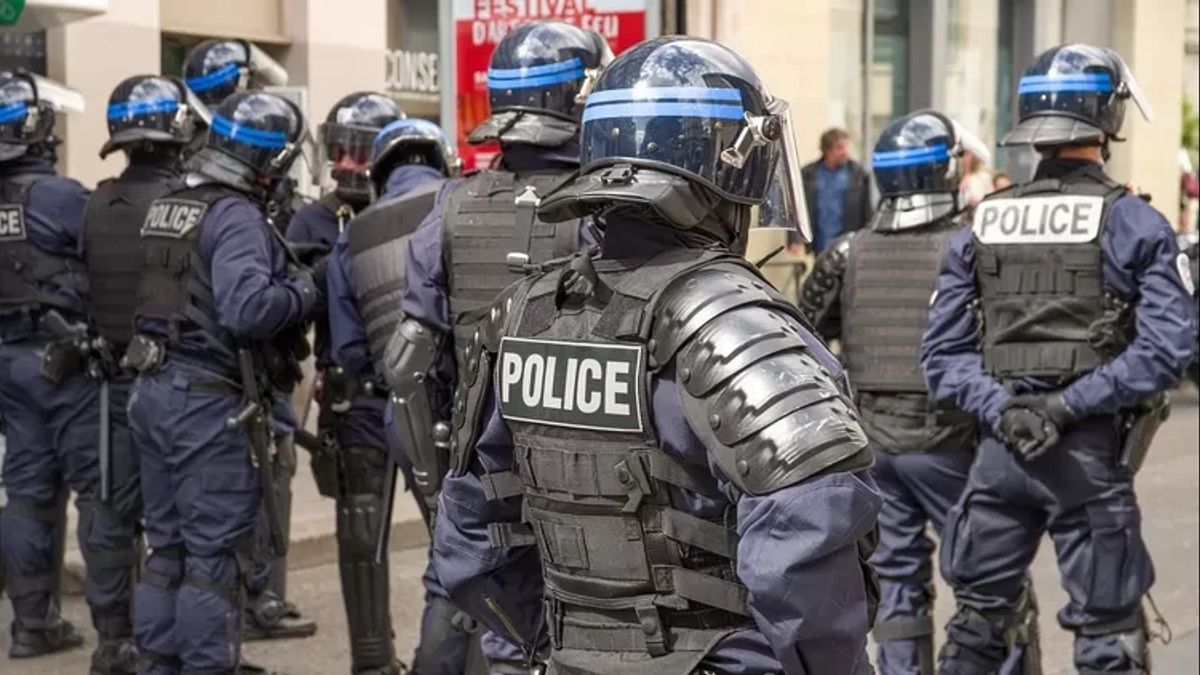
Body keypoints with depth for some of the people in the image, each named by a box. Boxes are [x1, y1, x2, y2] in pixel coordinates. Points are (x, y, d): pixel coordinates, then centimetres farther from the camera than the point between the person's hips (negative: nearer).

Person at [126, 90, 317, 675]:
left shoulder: (168, 206, 10)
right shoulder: (236, 216, -16)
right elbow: (246, 308, -29)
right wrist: (301, 291, -11)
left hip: (154, 391, 8)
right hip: (211, 405, -8)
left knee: (167, 546, 17)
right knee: (215, 554, 0)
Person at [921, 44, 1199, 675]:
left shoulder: (980, 227, 5)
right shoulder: (1133, 224, -6)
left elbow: (943, 350, 1)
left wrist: (1001, 409, -8)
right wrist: (1071, 404, -14)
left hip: (999, 451, 4)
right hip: (1089, 455, -3)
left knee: (976, 623, 15)